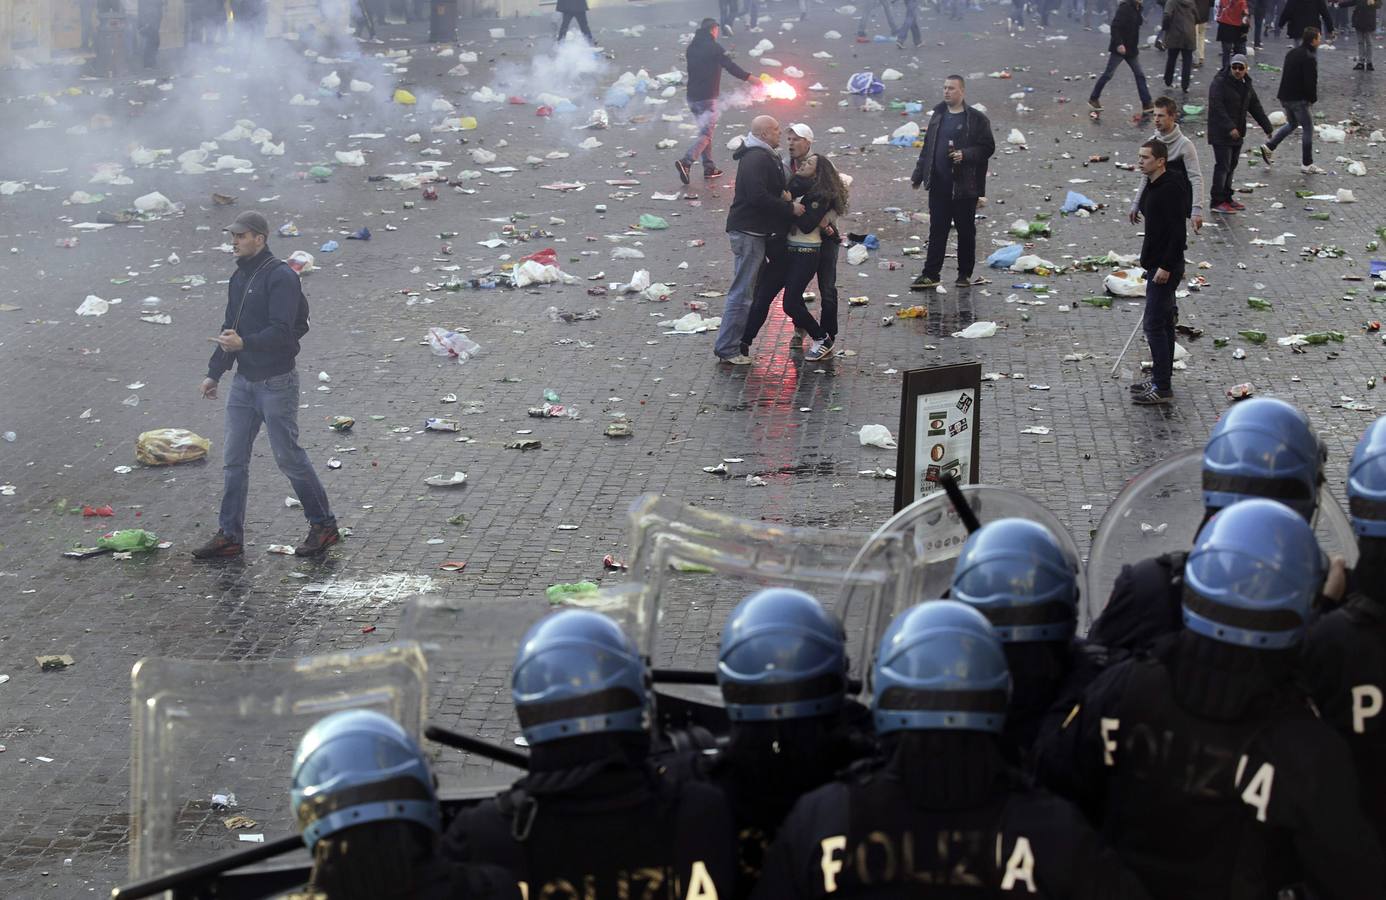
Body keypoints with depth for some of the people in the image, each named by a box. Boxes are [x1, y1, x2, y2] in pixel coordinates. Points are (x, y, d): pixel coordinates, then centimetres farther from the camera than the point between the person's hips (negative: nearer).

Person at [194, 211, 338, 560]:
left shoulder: (280, 276, -15)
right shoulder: (239, 278, 13)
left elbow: (281, 331, -22)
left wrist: (244, 343, -32)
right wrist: (214, 373, 15)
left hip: (276, 382, -8)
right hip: (244, 381, 8)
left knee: (288, 456, -1)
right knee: (234, 460, 7)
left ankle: (323, 525, 12)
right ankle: (230, 535, 12)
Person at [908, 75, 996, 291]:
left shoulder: (977, 119, -5)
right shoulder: (938, 116, 13)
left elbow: (987, 148, -8)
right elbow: (927, 148, 18)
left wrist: (965, 155, -22)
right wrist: (918, 175, 15)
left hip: (964, 185, -4)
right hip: (939, 184, 4)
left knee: (966, 231, 6)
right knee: (937, 231, 4)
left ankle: (965, 274, 16)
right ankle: (930, 275, 4)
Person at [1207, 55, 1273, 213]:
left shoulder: (1246, 86, 12)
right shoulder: (1219, 83, -14)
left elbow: (1256, 108, 19)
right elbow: (1217, 108, -22)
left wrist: (1267, 127, 15)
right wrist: (1230, 127, -29)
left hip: (1237, 134, 8)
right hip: (1220, 133, -8)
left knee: (1231, 166, 13)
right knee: (1222, 166, -9)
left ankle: (1226, 197, 22)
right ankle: (1217, 201, -5)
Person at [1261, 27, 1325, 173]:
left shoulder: (1291, 53, 10)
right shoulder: (1309, 58, -18)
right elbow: (1311, 82, -21)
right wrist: (1313, 99, -7)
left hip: (1284, 97, 8)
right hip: (1300, 99, -8)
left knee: (1291, 124, 27)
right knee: (1308, 128, 2)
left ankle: (1269, 146, 19)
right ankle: (1307, 164, 5)